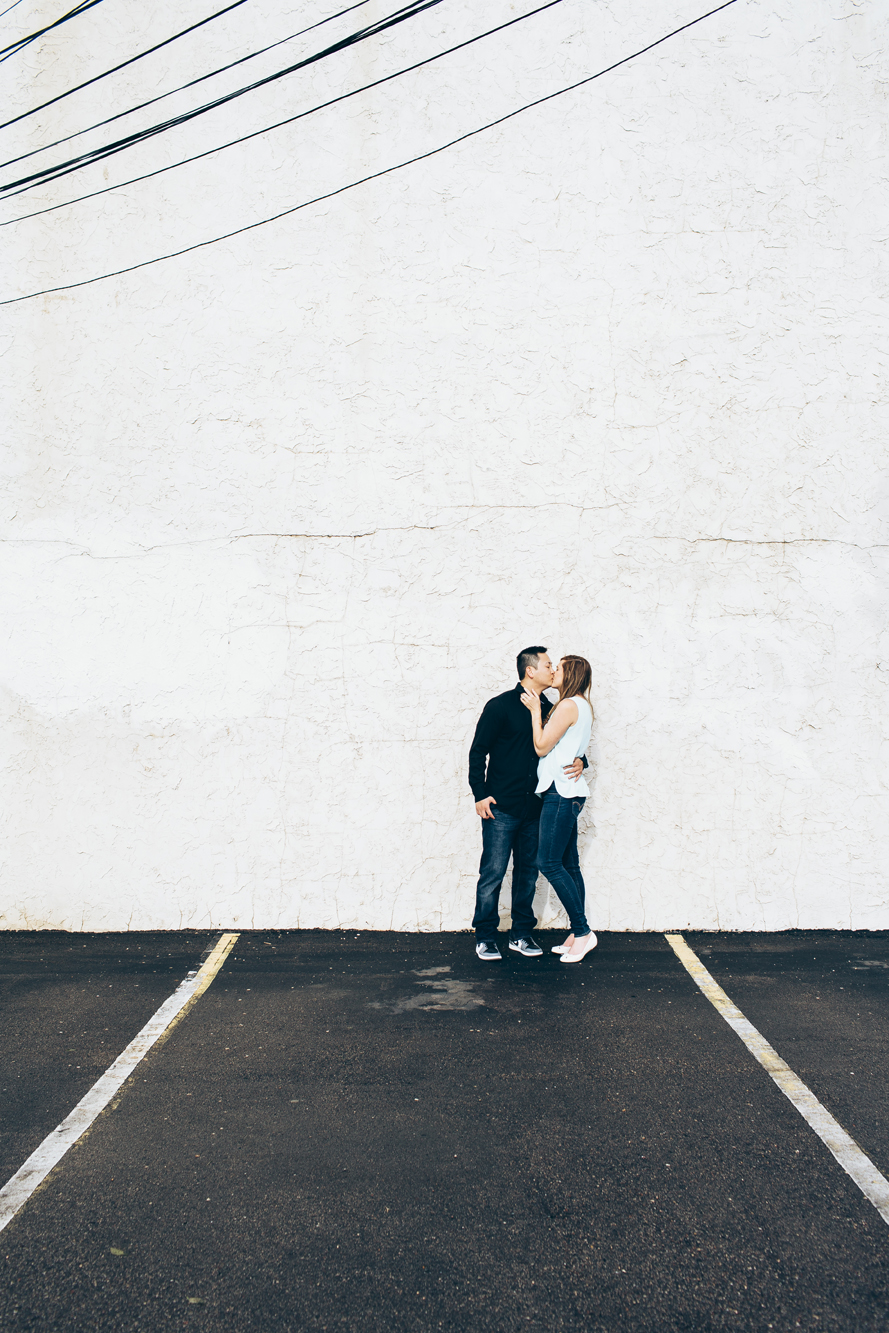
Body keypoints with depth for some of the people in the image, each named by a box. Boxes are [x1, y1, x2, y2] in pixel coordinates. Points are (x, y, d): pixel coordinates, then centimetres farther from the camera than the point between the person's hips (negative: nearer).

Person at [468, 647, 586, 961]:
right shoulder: (501, 706, -7)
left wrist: (579, 762, -5)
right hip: (501, 806, -5)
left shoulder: (549, 709, 9)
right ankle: (485, 937, 10)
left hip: (534, 806, 6)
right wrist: (480, 795, -10)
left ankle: (521, 934, 22)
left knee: (528, 871, 11)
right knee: (493, 872, -2)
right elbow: (478, 752, -6)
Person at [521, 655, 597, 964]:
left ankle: (582, 930, -4)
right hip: (567, 791, 10)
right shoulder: (581, 706, 17)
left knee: (549, 861, -9)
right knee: (568, 864, 10)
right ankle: (578, 933, 13)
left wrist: (536, 710, -5)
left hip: (561, 791, -10)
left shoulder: (568, 705, -13)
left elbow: (542, 747, -12)